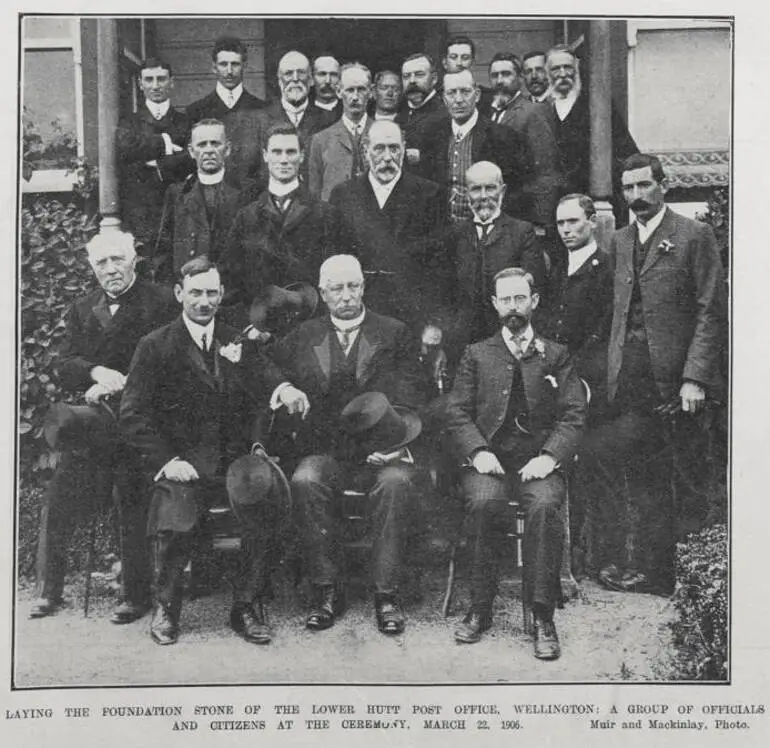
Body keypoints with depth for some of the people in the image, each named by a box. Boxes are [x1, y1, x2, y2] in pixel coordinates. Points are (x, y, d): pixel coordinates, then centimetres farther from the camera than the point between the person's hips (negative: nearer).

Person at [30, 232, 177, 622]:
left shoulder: (161, 303, 0)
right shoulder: (81, 309, 17)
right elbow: (64, 366, 8)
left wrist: (117, 385, -15)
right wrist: (96, 372, -13)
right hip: (93, 415, 5)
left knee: (135, 506, -2)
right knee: (58, 502, 3)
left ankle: (136, 595, 9)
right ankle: (48, 590, 15)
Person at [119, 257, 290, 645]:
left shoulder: (239, 344, 16)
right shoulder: (155, 346, 6)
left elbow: (267, 393, 7)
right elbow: (132, 416, 0)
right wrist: (166, 460, -12)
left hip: (235, 457, 2)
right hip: (182, 461, -2)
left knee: (268, 503, -27)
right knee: (175, 522, -29)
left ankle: (247, 605, -8)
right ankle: (165, 606, 1)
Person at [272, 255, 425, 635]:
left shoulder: (394, 333, 10)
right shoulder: (304, 336, 16)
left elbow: (408, 400, 3)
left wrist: (393, 442, -15)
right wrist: (284, 388, -12)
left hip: (380, 448, -1)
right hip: (324, 449, 1)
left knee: (396, 482, -32)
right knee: (305, 482, -30)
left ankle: (386, 594, -23)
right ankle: (326, 592, -19)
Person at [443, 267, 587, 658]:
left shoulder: (556, 355, 16)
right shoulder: (476, 354, 17)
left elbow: (573, 416, 6)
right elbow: (456, 413, 8)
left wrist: (549, 456, -12)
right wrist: (478, 451, -11)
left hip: (538, 460, 0)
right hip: (489, 459, 0)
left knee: (544, 506, -32)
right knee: (484, 502, -32)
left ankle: (542, 617, -25)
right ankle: (480, 608, -19)